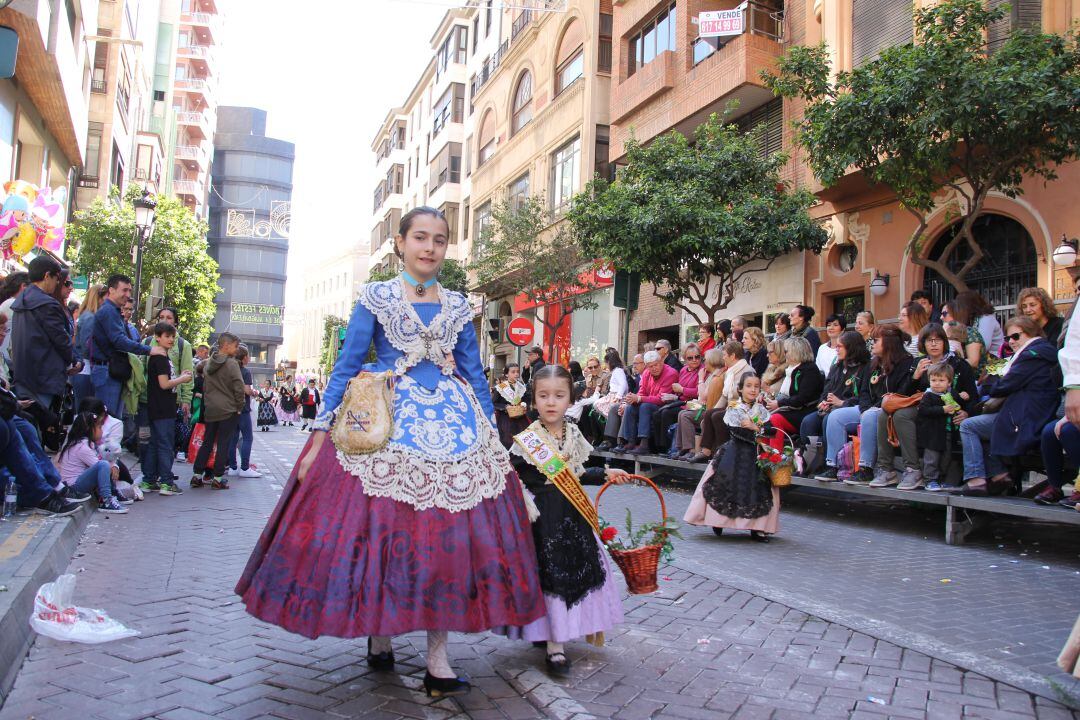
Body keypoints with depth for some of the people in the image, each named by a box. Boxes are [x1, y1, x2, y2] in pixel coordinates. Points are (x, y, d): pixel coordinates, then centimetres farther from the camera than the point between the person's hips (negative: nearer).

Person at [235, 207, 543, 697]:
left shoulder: (457, 306, 12)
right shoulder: (375, 298, 4)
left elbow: (475, 375, 14)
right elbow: (346, 366, 1)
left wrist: (491, 436, 11)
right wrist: (320, 437, -6)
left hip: (454, 422, 2)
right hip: (387, 421, -2)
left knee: (448, 533, -4)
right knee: (378, 528, -3)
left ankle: (437, 660, 2)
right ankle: (378, 633, 21)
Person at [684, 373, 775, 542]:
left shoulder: (762, 410, 9)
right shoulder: (733, 409, -2)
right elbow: (736, 433, -13)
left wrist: (754, 427, -14)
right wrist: (758, 431, -10)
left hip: (756, 455, 3)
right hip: (736, 454, -3)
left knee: (759, 488, -3)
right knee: (727, 486, -6)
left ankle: (758, 527, 2)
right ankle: (718, 521, 6)